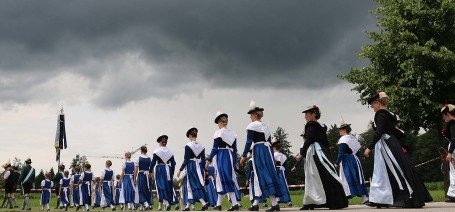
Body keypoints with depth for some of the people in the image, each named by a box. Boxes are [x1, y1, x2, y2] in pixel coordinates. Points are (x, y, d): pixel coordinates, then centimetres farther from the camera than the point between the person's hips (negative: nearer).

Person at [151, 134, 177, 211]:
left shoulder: (156, 151, -4)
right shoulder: (170, 151, 6)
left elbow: (153, 163, -7)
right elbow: (173, 163, 5)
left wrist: (150, 171, 2)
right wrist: (172, 173, 13)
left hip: (159, 170, -3)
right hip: (168, 170, 3)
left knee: (161, 187, -4)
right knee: (168, 186, 12)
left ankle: (166, 203, -18)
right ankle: (170, 202, 14)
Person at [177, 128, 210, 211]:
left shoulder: (188, 146, -9)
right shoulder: (201, 146, 6)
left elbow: (186, 160, -11)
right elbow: (203, 160, 8)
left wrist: (180, 170, -4)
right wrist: (203, 170, 17)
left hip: (191, 167, -6)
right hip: (199, 167, 6)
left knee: (194, 186, -5)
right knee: (190, 186, 12)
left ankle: (204, 203, -20)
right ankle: (187, 206, 16)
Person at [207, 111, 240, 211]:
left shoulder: (218, 133, -6)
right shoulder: (233, 133, 10)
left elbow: (215, 148, -9)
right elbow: (235, 150, 11)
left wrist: (209, 160, -3)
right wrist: (234, 162, 15)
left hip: (221, 157, -6)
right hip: (230, 157, 6)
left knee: (224, 180, -3)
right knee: (229, 180, 9)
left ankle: (234, 203, -9)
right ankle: (218, 204, 11)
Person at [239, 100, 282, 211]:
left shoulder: (252, 126, -3)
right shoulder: (266, 126, 19)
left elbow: (249, 142, -10)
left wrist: (244, 156, -9)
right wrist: (271, 157, 22)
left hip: (258, 150, -8)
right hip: (267, 150, 8)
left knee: (263, 176, -8)